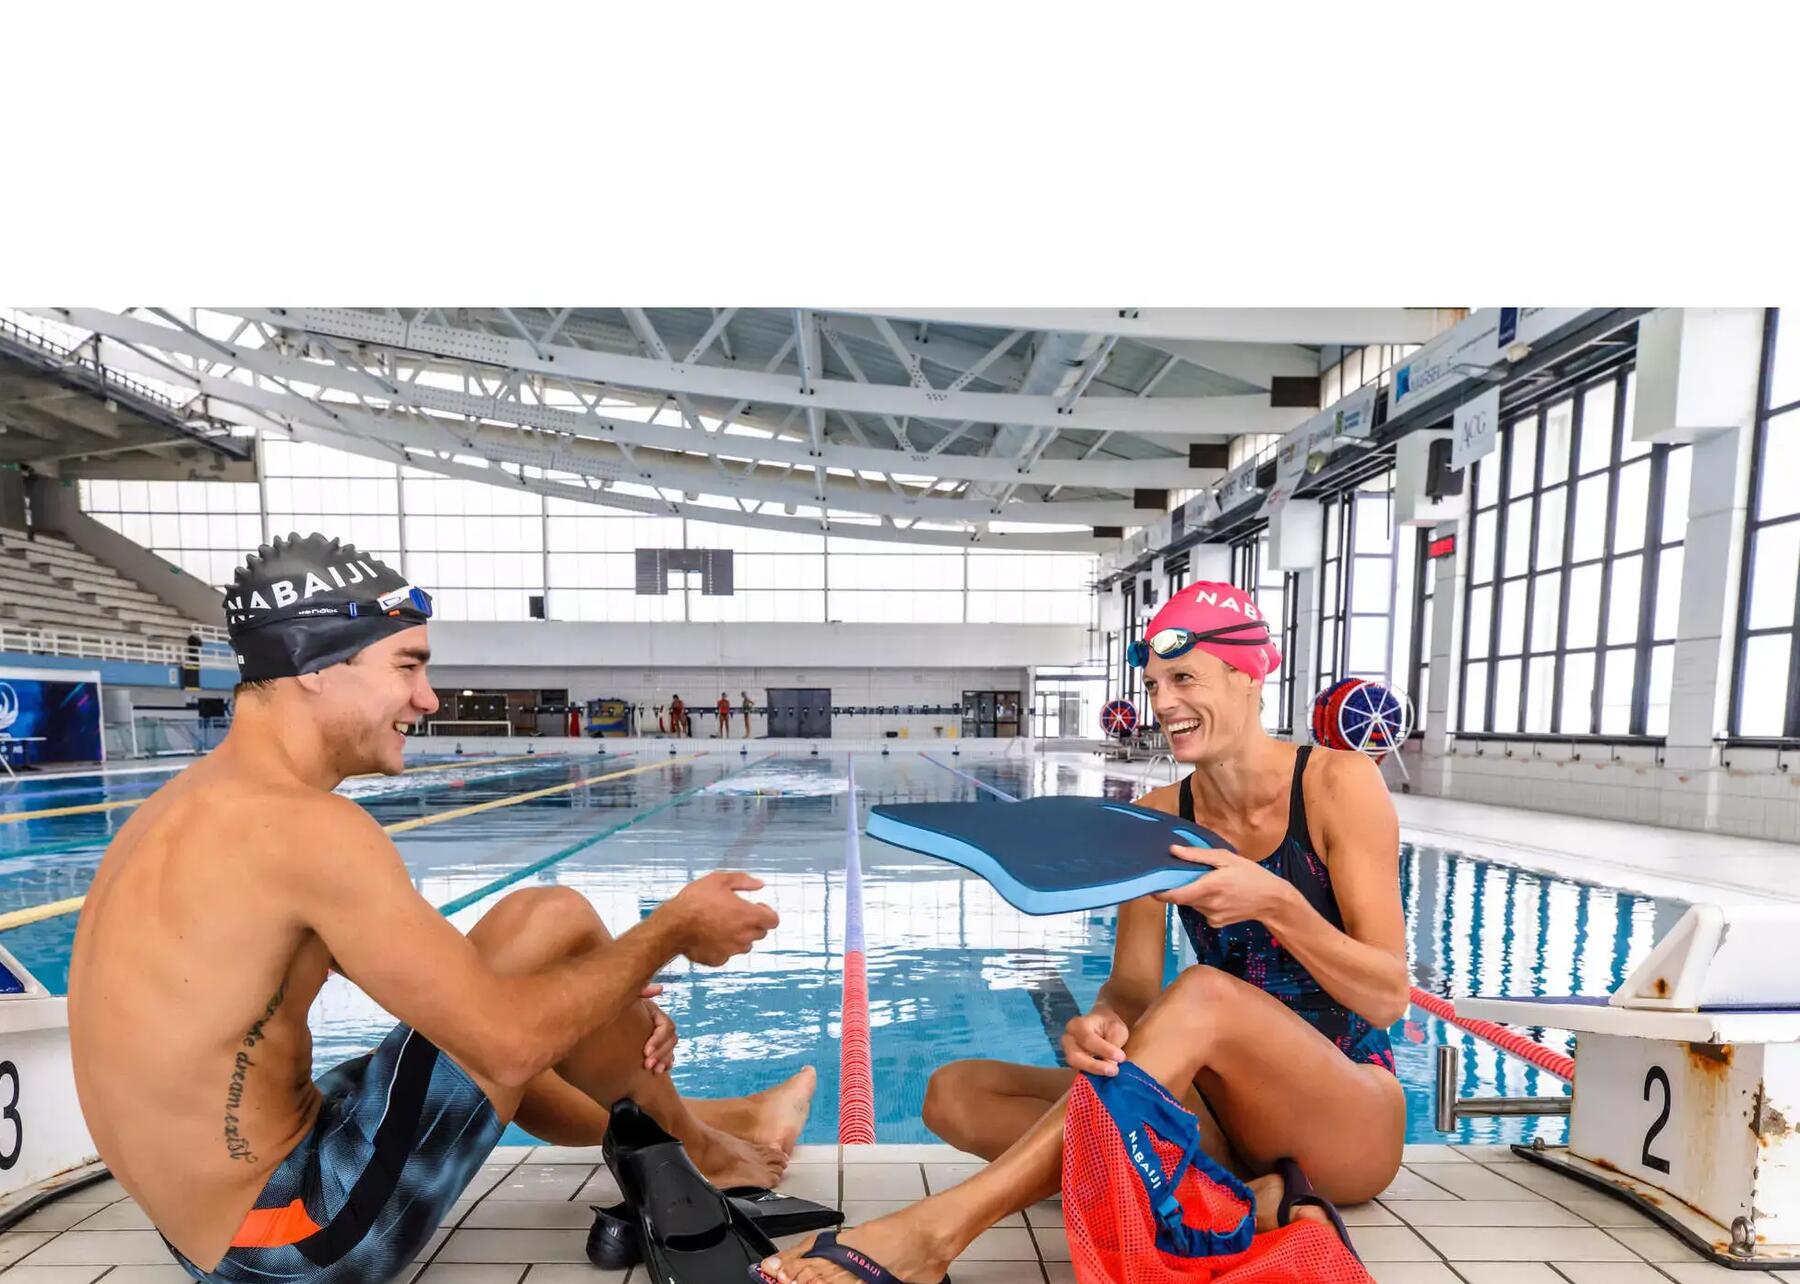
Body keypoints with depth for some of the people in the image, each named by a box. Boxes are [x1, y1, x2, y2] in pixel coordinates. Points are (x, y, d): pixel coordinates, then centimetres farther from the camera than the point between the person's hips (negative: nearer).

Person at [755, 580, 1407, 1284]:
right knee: (958, 1091, -14)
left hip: (1351, 1116, -3)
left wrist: (1276, 903, -29)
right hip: (1224, 1104, 4)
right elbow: (1131, 991, -7)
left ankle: (936, 1228, -36)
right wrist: (1099, 1027, -31)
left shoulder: (1338, 784, -10)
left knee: (1205, 993, -37)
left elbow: (1386, 1000, -12)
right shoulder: (1156, 818, -1)